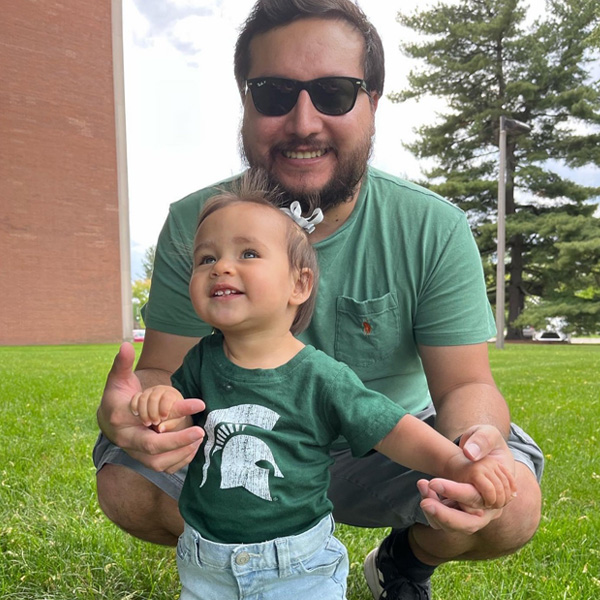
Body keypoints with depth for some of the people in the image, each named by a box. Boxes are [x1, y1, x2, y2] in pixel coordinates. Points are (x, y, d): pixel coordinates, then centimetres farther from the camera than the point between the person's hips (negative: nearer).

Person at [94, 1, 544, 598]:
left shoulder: (434, 230, -16)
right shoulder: (194, 225, -14)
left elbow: (464, 383, -16)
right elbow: (164, 371, -13)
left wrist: (478, 439, -41)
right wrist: (129, 410, -39)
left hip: (387, 450, 0)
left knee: (511, 505, -25)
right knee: (125, 484, -21)